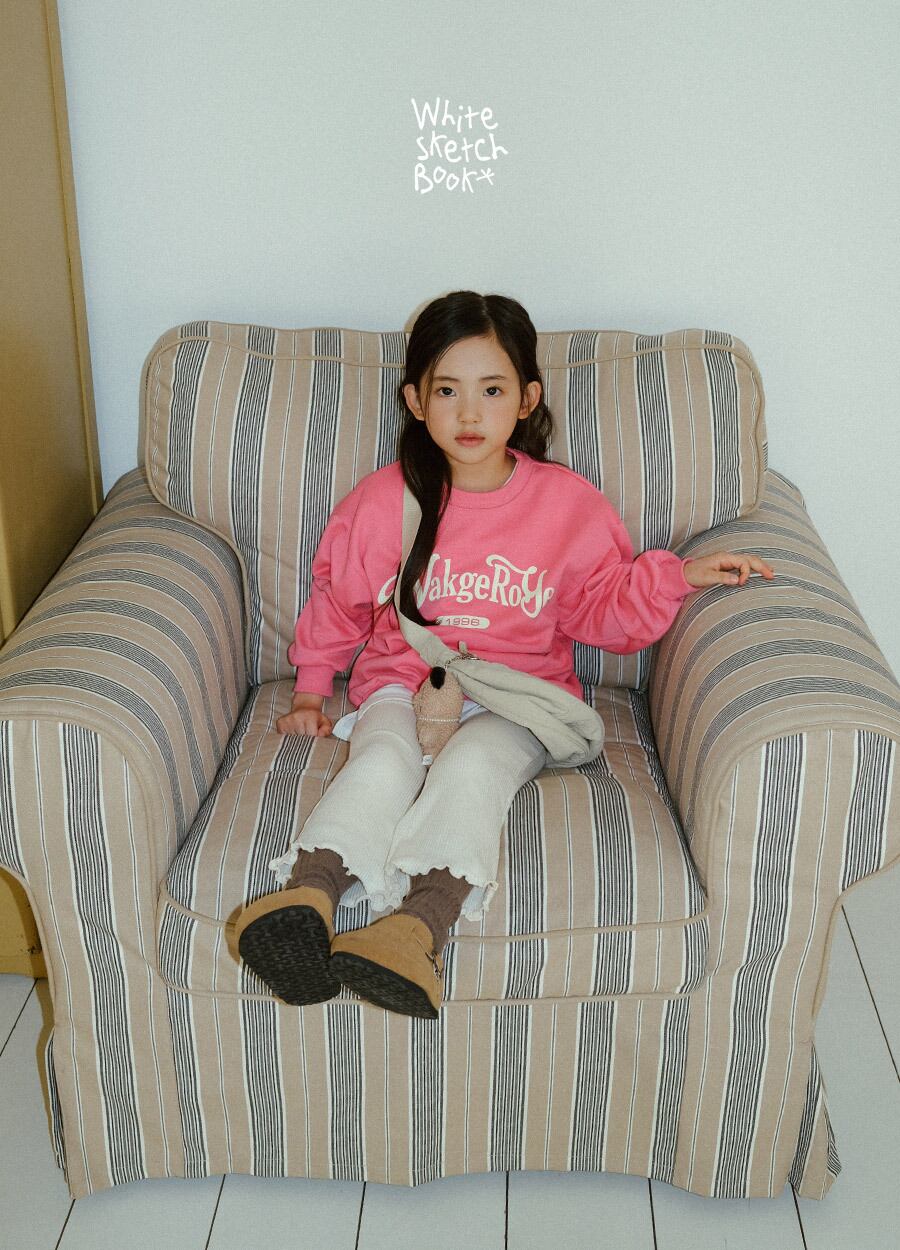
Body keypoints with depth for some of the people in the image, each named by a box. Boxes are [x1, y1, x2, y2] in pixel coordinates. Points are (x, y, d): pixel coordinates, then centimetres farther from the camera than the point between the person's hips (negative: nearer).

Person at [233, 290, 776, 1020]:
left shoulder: (568, 504, 2)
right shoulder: (384, 500, 3)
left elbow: (604, 608, 10)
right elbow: (338, 600, 16)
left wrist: (679, 575, -4)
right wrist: (310, 688, 15)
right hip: (402, 682, 1)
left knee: (473, 766, -34)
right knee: (382, 761, -31)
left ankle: (420, 925, -54)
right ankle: (306, 898, -52)